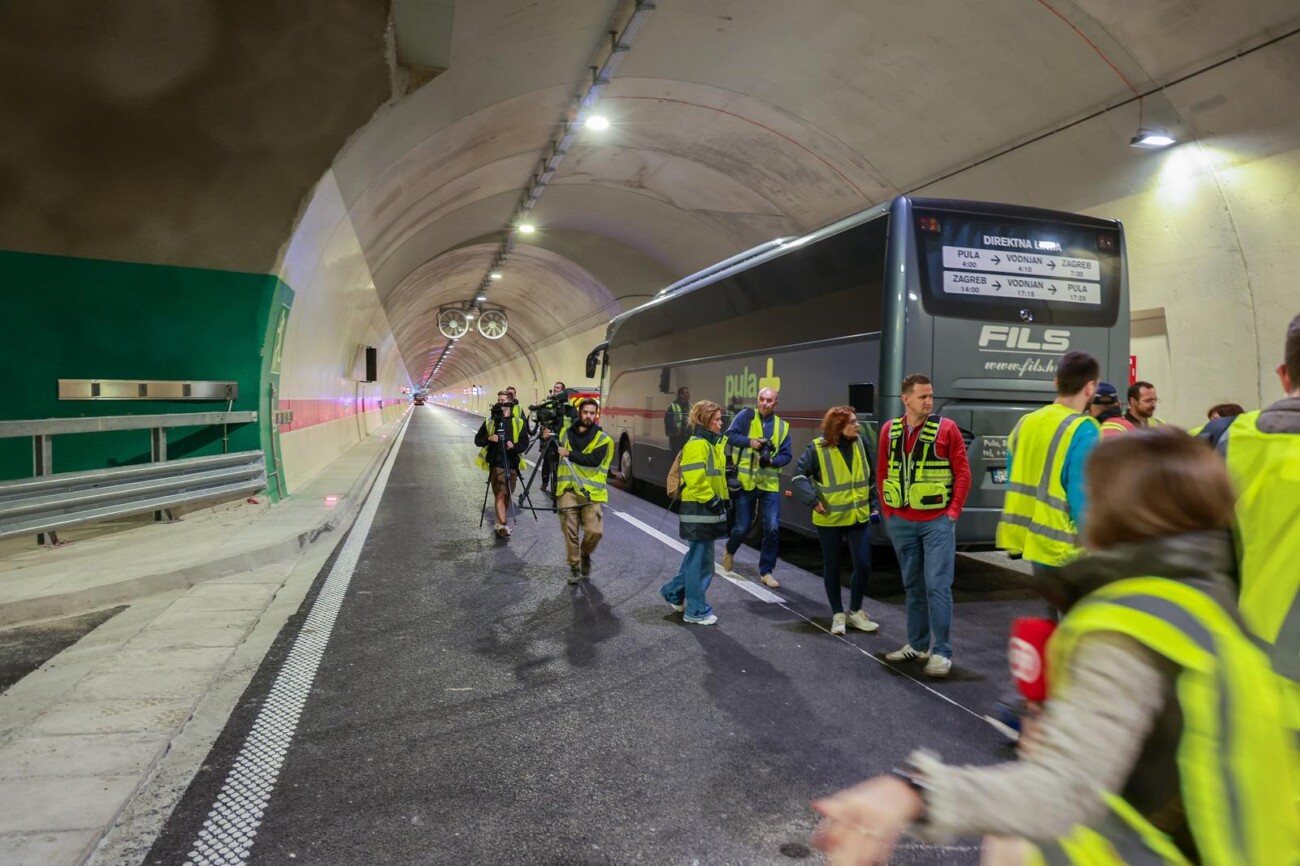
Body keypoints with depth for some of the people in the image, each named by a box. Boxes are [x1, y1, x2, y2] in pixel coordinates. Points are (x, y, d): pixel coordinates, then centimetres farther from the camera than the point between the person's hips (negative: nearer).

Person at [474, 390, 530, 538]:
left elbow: (524, 442, 1)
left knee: (507, 495, 11)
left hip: (512, 464, 2)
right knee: (500, 494, -11)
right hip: (496, 463, -2)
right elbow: (477, 440, 7)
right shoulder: (489, 421, 5)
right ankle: (502, 526, -15)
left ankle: (500, 522, 26)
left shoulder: (518, 422, 5)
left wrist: (514, 446, -19)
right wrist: (488, 438, -13)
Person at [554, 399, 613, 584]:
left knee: (594, 531, -11)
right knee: (570, 531, -2)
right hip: (568, 489, 2)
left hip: (590, 492, -2)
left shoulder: (603, 439, 3)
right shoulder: (565, 433, 12)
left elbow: (594, 460, -13)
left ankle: (585, 554, 19)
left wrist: (569, 454, -15)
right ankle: (574, 567, 14)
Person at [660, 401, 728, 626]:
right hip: (700, 511, -10)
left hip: (708, 511, 10)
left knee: (696, 556, 19)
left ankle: (674, 591, 34)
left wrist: (720, 502, 18)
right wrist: (712, 501, -20)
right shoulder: (697, 445, -16)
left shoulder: (710, 444, 16)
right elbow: (696, 481, -24)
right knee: (701, 560, -2)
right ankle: (696, 611, 8)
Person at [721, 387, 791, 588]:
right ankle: (729, 551, 39)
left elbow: (786, 455, 4)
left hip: (770, 484, 2)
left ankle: (766, 571, 13)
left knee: (772, 529, -2)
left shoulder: (782, 426, 5)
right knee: (742, 528, 5)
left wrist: (772, 461, -16)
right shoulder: (746, 416, -2)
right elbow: (730, 435, -5)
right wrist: (749, 441, -19)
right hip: (745, 482, -2)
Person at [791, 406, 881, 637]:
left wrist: (873, 504, 12)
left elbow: (869, 476, 12)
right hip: (830, 519, -3)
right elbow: (798, 476, -10)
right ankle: (838, 614, 23)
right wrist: (813, 500, -18)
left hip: (859, 516, 4)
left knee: (863, 565, 1)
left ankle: (855, 612, 21)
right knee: (832, 566, 8)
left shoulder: (859, 443, 0)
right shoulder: (817, 448, -13)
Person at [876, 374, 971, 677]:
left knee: (937, 586, -5)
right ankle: (917, 644, 25)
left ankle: (941, 652, 4)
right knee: (912, 586, 13)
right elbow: (883, 473, 11)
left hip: (937, 521, -3)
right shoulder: (889, 430, 4)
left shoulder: (946, 428, -5)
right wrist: (888, 511, 7)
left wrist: (953, 512, -7)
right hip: (901, 522, 4)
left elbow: (963, 473, -3)